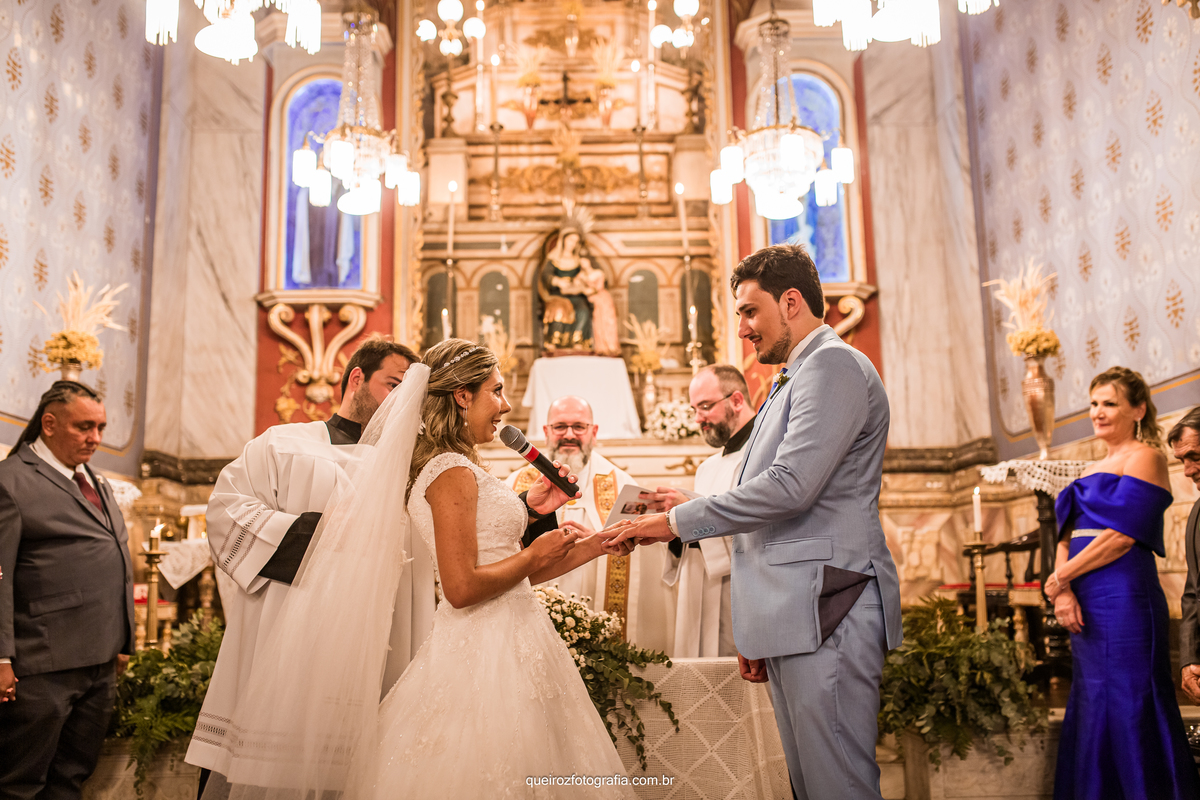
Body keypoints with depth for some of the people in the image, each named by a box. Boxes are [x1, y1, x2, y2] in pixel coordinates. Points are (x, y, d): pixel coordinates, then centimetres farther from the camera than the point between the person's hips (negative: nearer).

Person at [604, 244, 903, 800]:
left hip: (825, 607, -10)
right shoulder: (792, 381, 24)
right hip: (792, 615, 10)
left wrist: (677, 521, -11)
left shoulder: (833, 364, -7)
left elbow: (790, 484, -19)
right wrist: (757, 630, 22)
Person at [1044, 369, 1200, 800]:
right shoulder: (1093, 469, 20)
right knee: (1092, 712, 11)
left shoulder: (1144, 457, -4)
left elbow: (1122, 536, -14)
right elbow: (1067, 536, 12)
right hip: (1088, 607, 8)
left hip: (1124, 599, -8)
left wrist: (1058, 579, -8)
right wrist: (1064, 592, -6)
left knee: (1125, 710, -4)